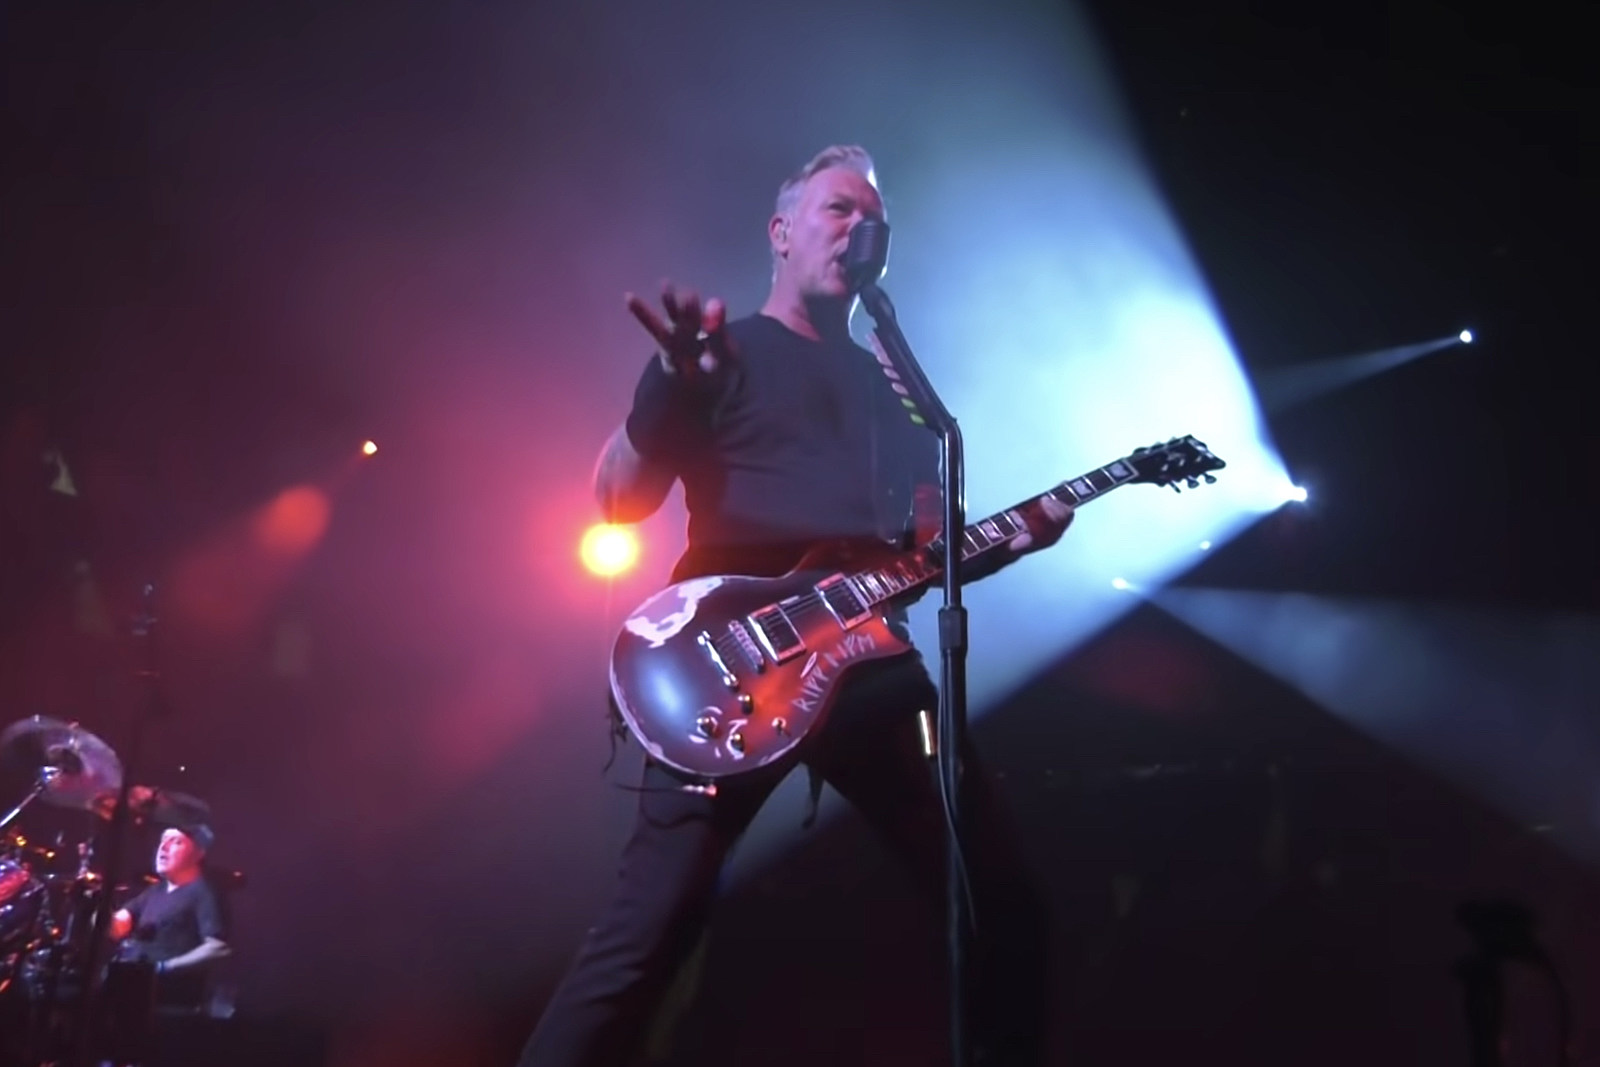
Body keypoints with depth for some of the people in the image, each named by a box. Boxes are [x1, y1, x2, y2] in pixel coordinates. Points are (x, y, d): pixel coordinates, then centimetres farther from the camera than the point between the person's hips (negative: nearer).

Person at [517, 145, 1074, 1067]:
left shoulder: (894, 389, 24)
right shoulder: (722, 354, 7)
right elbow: (619, 499, -7)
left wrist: (1012, 540, 5)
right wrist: (677, 385, -25)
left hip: (872, 667, 6)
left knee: (1003, 899, 6)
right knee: (651, 931, -15)